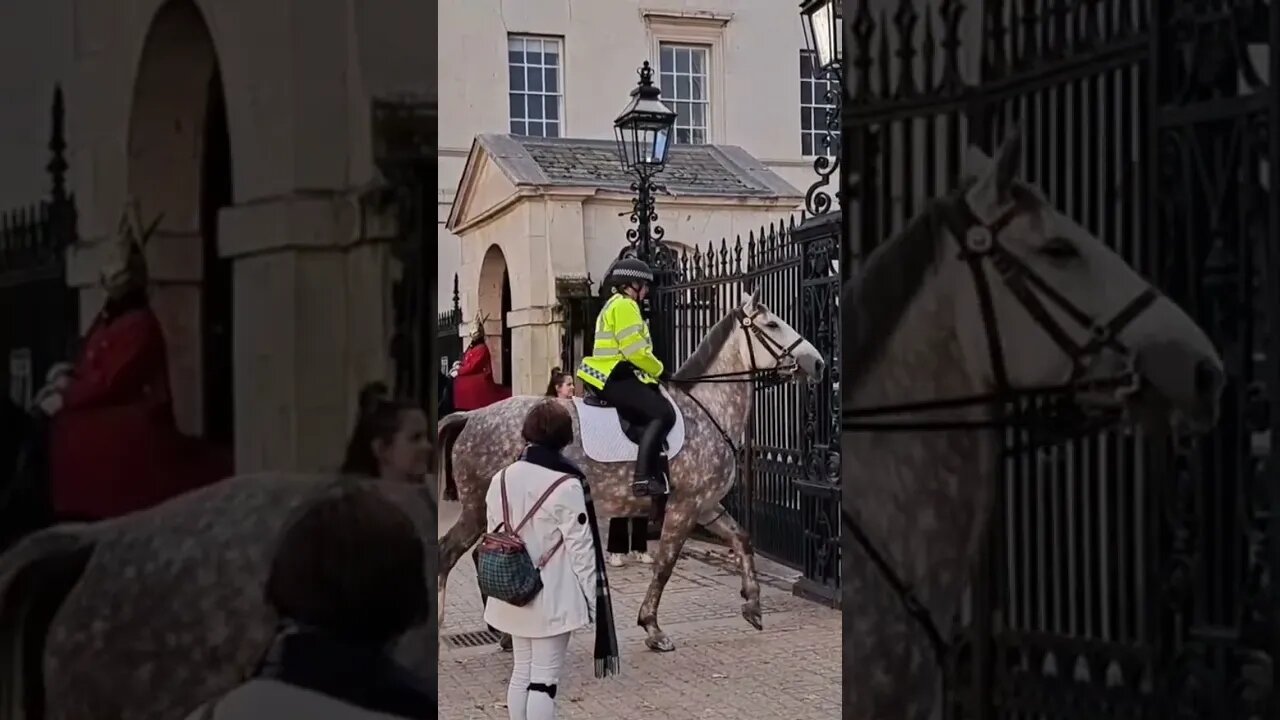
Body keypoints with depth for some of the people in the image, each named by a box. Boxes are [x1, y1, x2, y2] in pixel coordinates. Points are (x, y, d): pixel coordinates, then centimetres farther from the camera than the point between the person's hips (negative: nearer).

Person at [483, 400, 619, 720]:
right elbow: (580, 547, -14)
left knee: (521, 672, 17)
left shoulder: (501, 479, 2)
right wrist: (591, 596, -5)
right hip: (552, 597, -6)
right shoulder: (567, 485, -17)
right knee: (544, 679, -1)